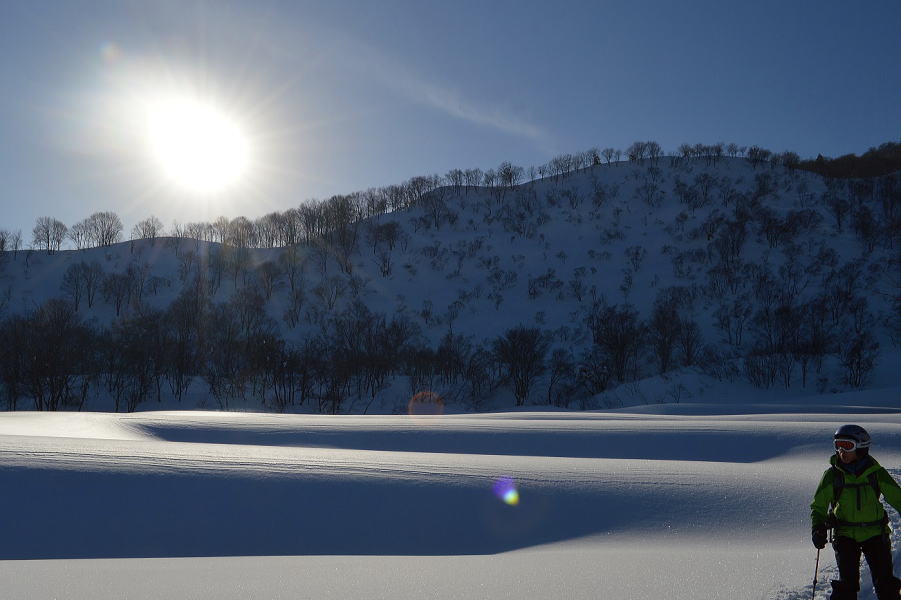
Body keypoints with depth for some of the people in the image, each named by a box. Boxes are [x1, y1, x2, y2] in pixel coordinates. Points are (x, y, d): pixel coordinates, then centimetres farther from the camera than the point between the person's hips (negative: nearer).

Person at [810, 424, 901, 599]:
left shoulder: (875, 472, -2)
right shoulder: (832, 474, -2)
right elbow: (819, 505, 4)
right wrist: (818, 529, -10)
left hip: (875, 534, 1)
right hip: (845, 534, -1)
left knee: (885, 584, 2)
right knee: (847, 584, -7)